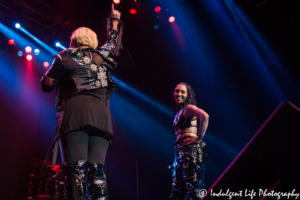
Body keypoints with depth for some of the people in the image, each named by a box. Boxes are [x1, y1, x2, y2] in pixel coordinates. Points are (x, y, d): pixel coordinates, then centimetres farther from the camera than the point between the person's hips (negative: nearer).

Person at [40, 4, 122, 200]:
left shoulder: (65, 56, 14)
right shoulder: (102, 57, 23)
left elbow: (47, 85, 15)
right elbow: (114, 43, 45)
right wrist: (115, 20, 59)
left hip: (76, 113, -3)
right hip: (101, 115, 4)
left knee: (76, 169, -12)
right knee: (97, 170, 1)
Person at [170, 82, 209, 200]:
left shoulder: (188, 108, -3)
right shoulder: (179, 112, 22)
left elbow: (205, 116, -22)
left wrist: (199, 138, -18)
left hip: (191, 149, -10)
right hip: (180, 152, 10)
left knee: (193, 186, -14)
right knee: (177, 189, 10)